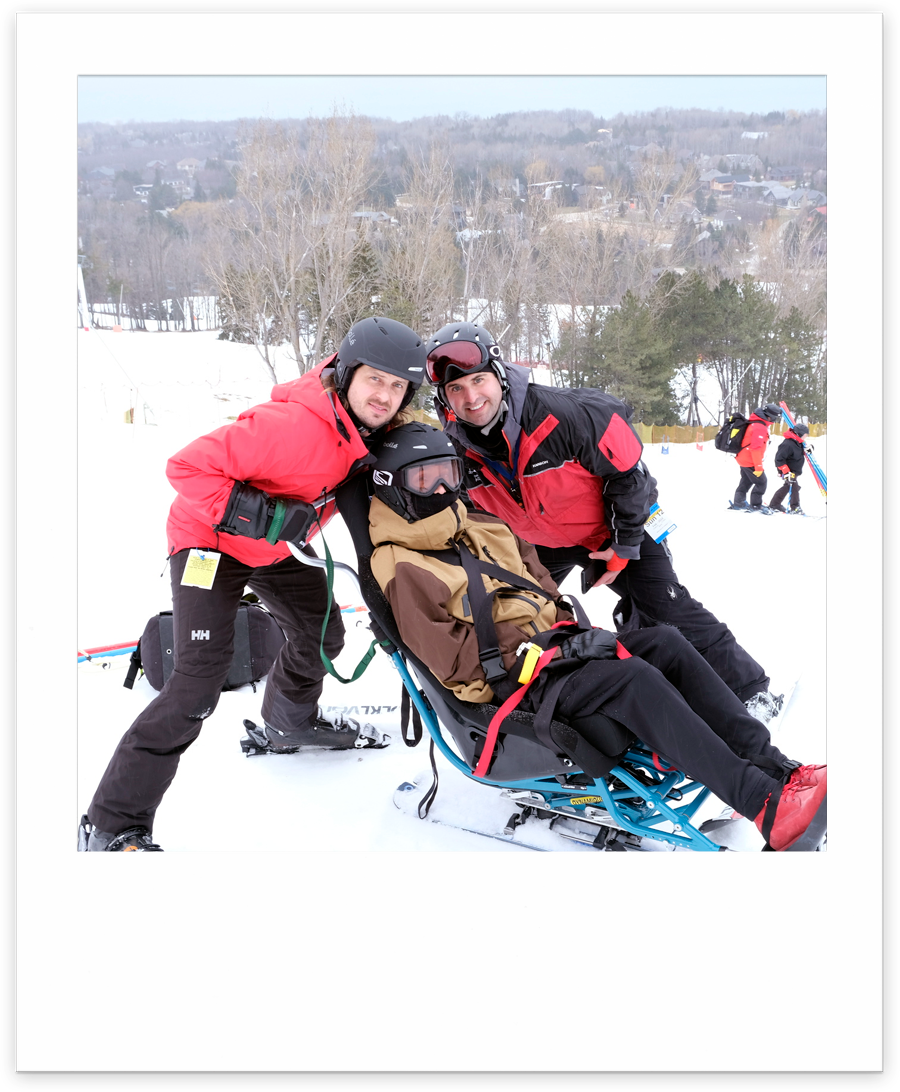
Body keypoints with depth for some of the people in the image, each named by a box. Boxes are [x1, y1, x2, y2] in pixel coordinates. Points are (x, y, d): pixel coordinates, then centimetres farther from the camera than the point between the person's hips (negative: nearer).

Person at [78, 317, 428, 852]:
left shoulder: (372, 428, -10)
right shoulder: (291, 425, -36)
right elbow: (189, 467, -35)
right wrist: (260, 514, -40)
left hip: (280, 547, 8)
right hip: (210, 540, -8)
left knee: (322, 632, 22)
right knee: (201, 677, -20)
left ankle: (288, 723, 55)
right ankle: (114, 825, -15)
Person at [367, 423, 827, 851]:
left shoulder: (485, 528, 19)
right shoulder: (402, 568, -6)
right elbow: (456, 662, -13)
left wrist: (574, 633, 3)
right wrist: (538, 655, -18)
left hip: (553, 651, 8)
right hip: (515, 689, -8)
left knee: (664, 641, -14)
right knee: (633, 677, -28)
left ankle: (770, 762, -21)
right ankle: (765, 804, -37)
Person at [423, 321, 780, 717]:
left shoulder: (561, 415, -35)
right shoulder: (454, 453, -20)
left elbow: (627, 468, -21)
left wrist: (624, 545, -16)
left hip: (609, 524, -4)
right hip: (538, 542, 5)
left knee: (667, 610, -10)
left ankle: (748, 690, 3)